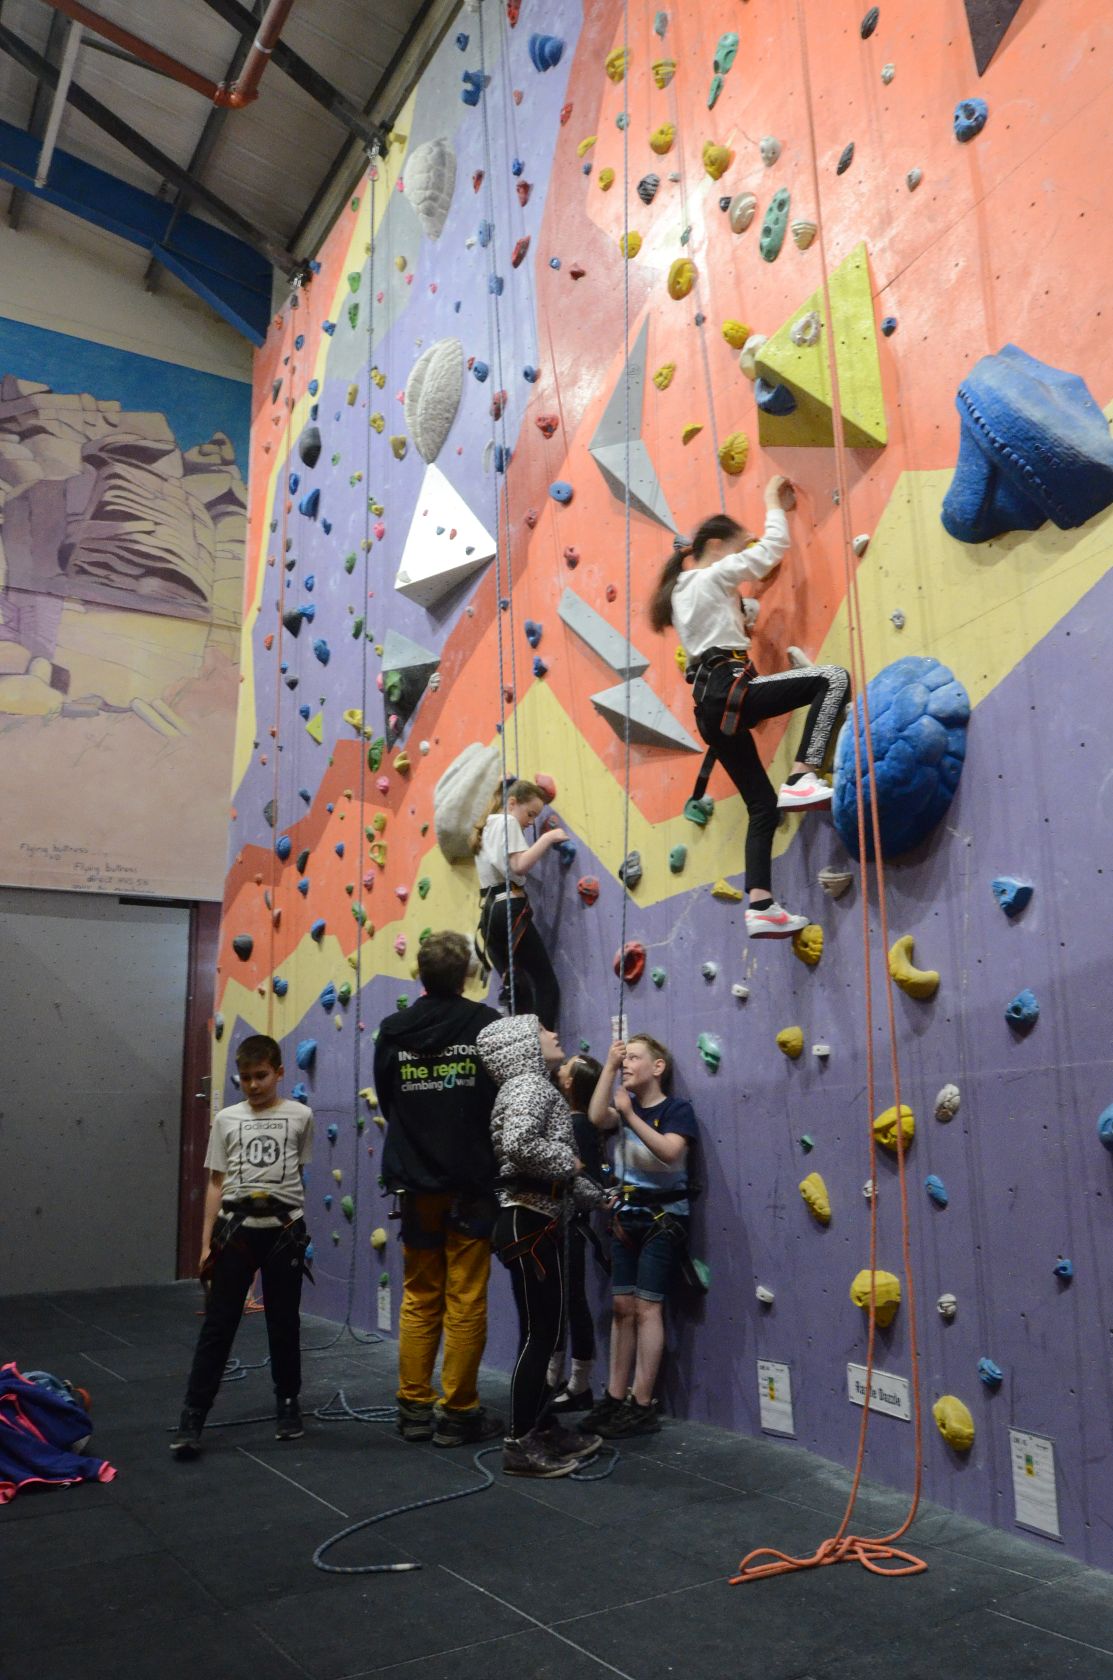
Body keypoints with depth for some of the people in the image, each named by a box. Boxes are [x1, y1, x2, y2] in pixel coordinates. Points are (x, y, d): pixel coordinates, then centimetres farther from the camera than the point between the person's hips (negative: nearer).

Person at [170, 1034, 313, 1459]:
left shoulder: (299, 1116, 1)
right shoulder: (226, 1119, 5)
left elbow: (301, 1173, 10)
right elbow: (216, 1183, 7)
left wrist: (295, 1221, 11)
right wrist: (206, 1242, 4)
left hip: (285, 1230, -1)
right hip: (235, 1229, 1)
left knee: (284, 1323, 10)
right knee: (217, 1325, 2)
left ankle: (288, 1405, 27)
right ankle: (192, 1417, 9)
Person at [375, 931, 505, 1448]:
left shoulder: (392, 1031, 0)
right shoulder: (485, 1022, -9)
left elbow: (386, 1103, 9)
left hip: (415, 1184, 3)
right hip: (472, 1184, -3)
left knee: (418, 1300, 14)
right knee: (465, 1303, 5)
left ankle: (414, 1408, 21)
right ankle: (458, 1413, 11)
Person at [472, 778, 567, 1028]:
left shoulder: (486, 826, 23)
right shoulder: (507, 821, -5)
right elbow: (519, 866, -19)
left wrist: (543, 845, 18)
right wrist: (547, 838, -12)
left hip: (489, 912, 9)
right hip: (509, 909, -9)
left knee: (519, 990, 11)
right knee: (546, 985, -6)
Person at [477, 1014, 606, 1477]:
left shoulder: (535, 1089, 17)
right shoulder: (529, 1086, -15)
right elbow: (517, 1146, -34)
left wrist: (599, 1197, 23)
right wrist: (568, 1162, -19)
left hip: (535, 1223, 10)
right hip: (528, 1224, -10)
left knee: (544, 1332, 17)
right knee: (538, 1334, -3)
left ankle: (536, 1427, 28)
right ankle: (519, 1445, 7)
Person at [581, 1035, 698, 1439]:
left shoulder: (677, 1108, -9)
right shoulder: (624, 1105, 7)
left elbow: (670, 1151, -26)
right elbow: (597, 1118, -15)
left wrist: (631, 1114, -25)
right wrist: (608, 1066, -15)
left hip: (664, 1218, -6)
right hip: (627, 1216, 6)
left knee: (646, 1307, -5)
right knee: (622, 1306, 8)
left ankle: (643, 1406, 2)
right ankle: (615, 1397, 15)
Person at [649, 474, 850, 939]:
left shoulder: (682, 590, 25)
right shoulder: (714, 577, 1)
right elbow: (774, 546, 0)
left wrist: (743, 617, 24)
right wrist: (773, 500, 15)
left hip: (709, 704, 9)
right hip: (731, 690, -9)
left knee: (762, 804, 8)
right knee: (833, 678, -13)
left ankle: (760, 907, 0)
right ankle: (801, 779, -22)